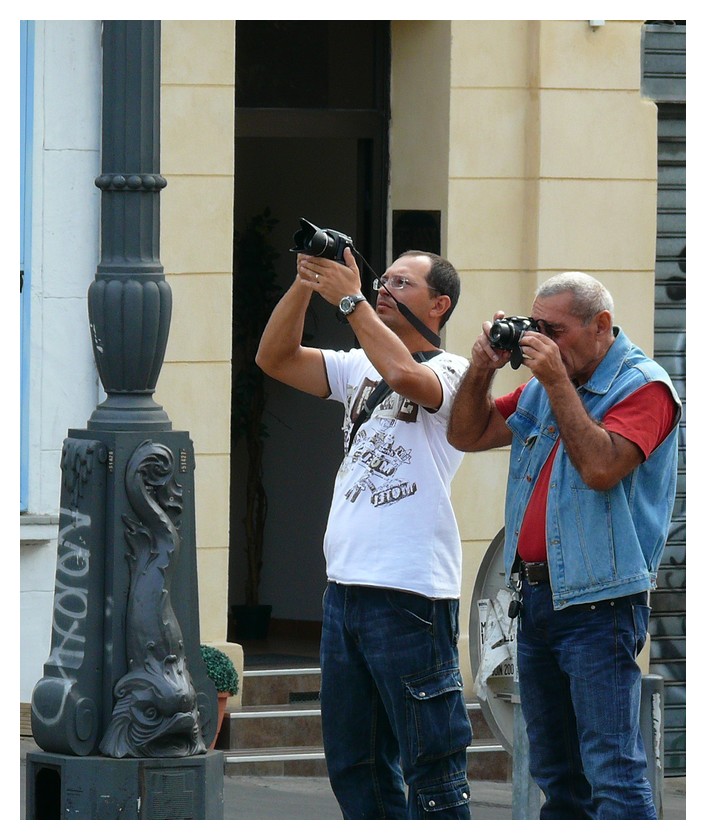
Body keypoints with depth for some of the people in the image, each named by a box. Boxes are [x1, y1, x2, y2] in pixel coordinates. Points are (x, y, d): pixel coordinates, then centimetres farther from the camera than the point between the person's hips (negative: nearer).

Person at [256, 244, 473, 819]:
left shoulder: (452, 372, -4)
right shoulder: (360, 367, 17)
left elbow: (404, 374, -25)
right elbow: (274, 359, 10)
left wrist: (349, 299, -16)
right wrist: (305, 285, -2)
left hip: (410, 594, -8)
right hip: (345, 586, 8)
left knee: (429, 765, -7)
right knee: (355, 766, 13)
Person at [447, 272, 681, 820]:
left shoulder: (642, 386, -8)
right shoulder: (543, 388, 15)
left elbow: (601, 466, -22)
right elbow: (468, 436, 17)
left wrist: (558, 382, -18)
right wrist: (483, 369, 2)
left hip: (599, 605, -8)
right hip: (537, 599, 8)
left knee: (613, 771, -14)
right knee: (556, 773, 14)